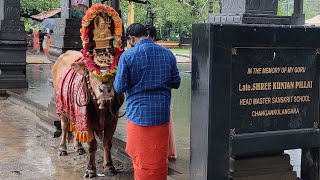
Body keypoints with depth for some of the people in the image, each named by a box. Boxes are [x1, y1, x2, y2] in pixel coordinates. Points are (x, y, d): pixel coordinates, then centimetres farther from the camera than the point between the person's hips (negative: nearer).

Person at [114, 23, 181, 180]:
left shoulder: (128, 56, -10)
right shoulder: (167, 54, 0)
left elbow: (119, 88, -9)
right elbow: (176, 83, 7)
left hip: (138, 113, -3)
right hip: (162, 113, 3)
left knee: (141, 158, 10)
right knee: (159, 158, 15)